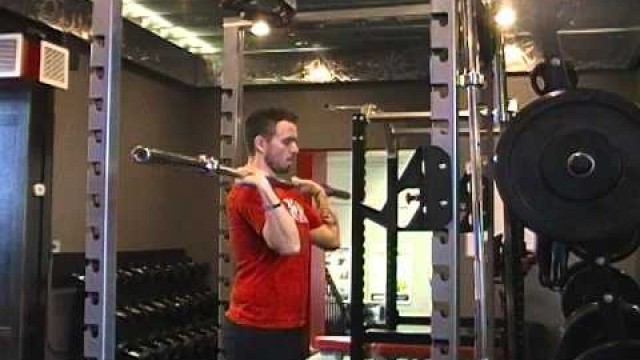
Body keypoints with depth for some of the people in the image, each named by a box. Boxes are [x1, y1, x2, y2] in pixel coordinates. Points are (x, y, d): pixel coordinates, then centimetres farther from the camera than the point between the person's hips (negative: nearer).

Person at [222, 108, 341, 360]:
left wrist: (319, 195, 22)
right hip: (257, 330, -10)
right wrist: (264, 188, -35)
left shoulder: (293, 194, 13)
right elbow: (288, 244, -32)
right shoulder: (249, 192, -17)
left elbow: (332, 240, 19)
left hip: (291, 326, 10)